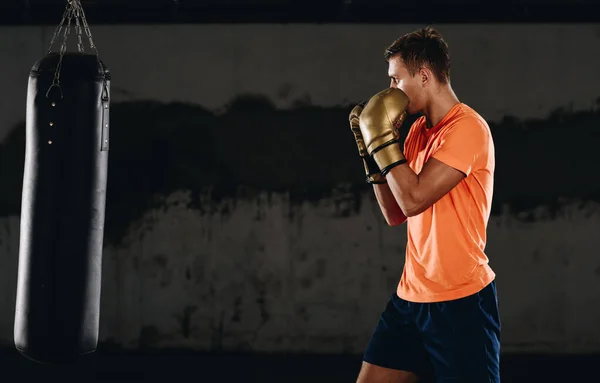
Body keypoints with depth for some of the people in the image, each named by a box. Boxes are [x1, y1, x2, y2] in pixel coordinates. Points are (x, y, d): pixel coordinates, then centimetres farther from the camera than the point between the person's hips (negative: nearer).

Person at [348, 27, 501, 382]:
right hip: (411, 296, 8)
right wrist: (370, 147, 5)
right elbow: (395, 214, 12)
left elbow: (413, 200, -21)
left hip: (461, 301, -8)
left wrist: (381, 135, -12)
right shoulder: (418, 130, 11)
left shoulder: (467, 127, -15)